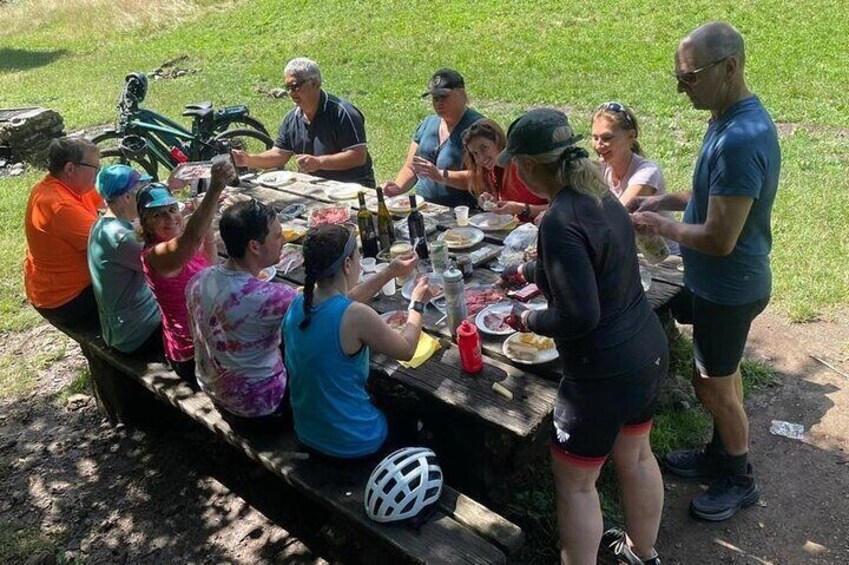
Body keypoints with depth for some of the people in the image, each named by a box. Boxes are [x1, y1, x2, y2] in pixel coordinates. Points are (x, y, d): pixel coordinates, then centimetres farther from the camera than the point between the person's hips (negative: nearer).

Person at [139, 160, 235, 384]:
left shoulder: (182, 244, 2)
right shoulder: (155, 255, -25)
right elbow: (191, 239, -46)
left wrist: (208, 234, -1)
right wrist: (215, 189, -57)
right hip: (193, 357, -8)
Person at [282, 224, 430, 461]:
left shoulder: (299, 303, -8)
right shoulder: (356, 316, -28)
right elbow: (406, 350, -11)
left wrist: (390, 272, 14)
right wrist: (418, 304, 4)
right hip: (352, 445, -6)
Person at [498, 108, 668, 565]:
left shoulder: (560, 221, -26)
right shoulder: (600, 196, 3)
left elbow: (579, 316, -27)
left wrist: (528, 320, -10)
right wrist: (524, 273, 28)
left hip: (603, 373, -10)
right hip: (647, 352, 10)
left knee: (574, 481, 10)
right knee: (635, 456, 27)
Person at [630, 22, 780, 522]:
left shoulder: (740, 139, -31)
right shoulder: (733, 118, 2)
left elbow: (720, 238, -31)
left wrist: (663, 227, -16)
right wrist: (670, 200, 3)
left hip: (727, 288, -9)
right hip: (723, 283, 9)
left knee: (712, 384, 8)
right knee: (723, 374, 23)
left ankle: (741, 481, 30)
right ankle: (721, 454, 44)